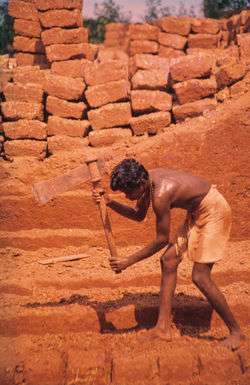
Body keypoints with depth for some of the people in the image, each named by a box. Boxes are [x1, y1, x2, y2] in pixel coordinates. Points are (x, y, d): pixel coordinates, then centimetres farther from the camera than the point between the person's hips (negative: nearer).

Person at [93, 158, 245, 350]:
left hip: (214, 210, -10)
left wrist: (129, 261, -17)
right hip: (196, 212, 10)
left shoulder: (160, 195, -31)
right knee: (169, 260, 4)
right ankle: (163, 328, 8)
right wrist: (110, 202, -1)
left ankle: (236, 331, 7)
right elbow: (138, 215, 11)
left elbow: (162, 239, -21)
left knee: (200, 277, -9)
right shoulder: (147, 180, -5)